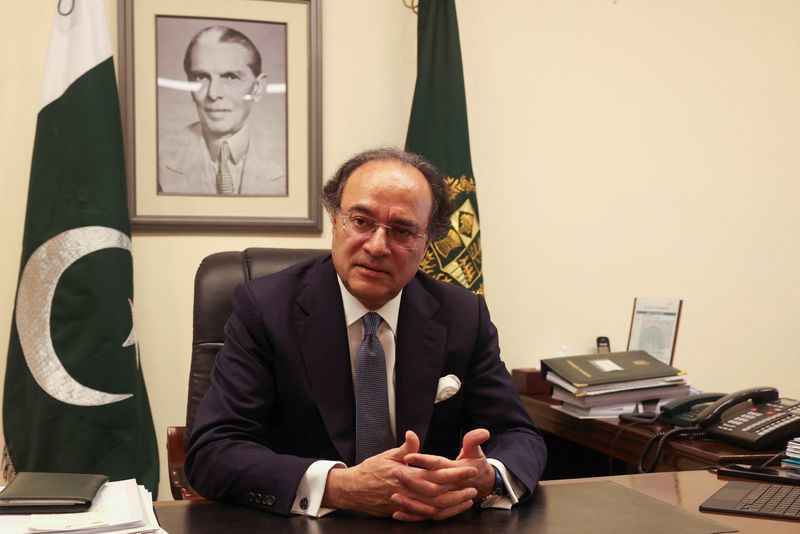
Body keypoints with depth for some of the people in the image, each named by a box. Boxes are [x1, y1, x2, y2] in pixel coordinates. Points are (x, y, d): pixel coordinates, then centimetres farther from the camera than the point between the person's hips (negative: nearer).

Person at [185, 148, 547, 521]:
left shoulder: (464, 317, -1)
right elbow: (210, 452, -16)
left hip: (435, 525, 2)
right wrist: (338, 486, -30)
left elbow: (521, 439, 1)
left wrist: (486, 480, -23)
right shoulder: (264, 309, -9)